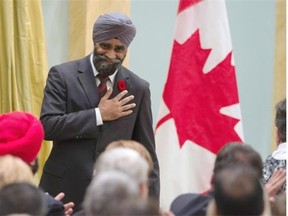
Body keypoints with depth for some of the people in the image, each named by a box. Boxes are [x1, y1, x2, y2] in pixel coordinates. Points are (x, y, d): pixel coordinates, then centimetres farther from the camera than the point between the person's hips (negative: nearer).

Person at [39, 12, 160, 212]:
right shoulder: (63, 75, -2)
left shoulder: (137, 88, 4)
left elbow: (146, 153, 6)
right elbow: (47, 126, -13)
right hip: (65, 190, -1)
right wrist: (99, 115, -13)